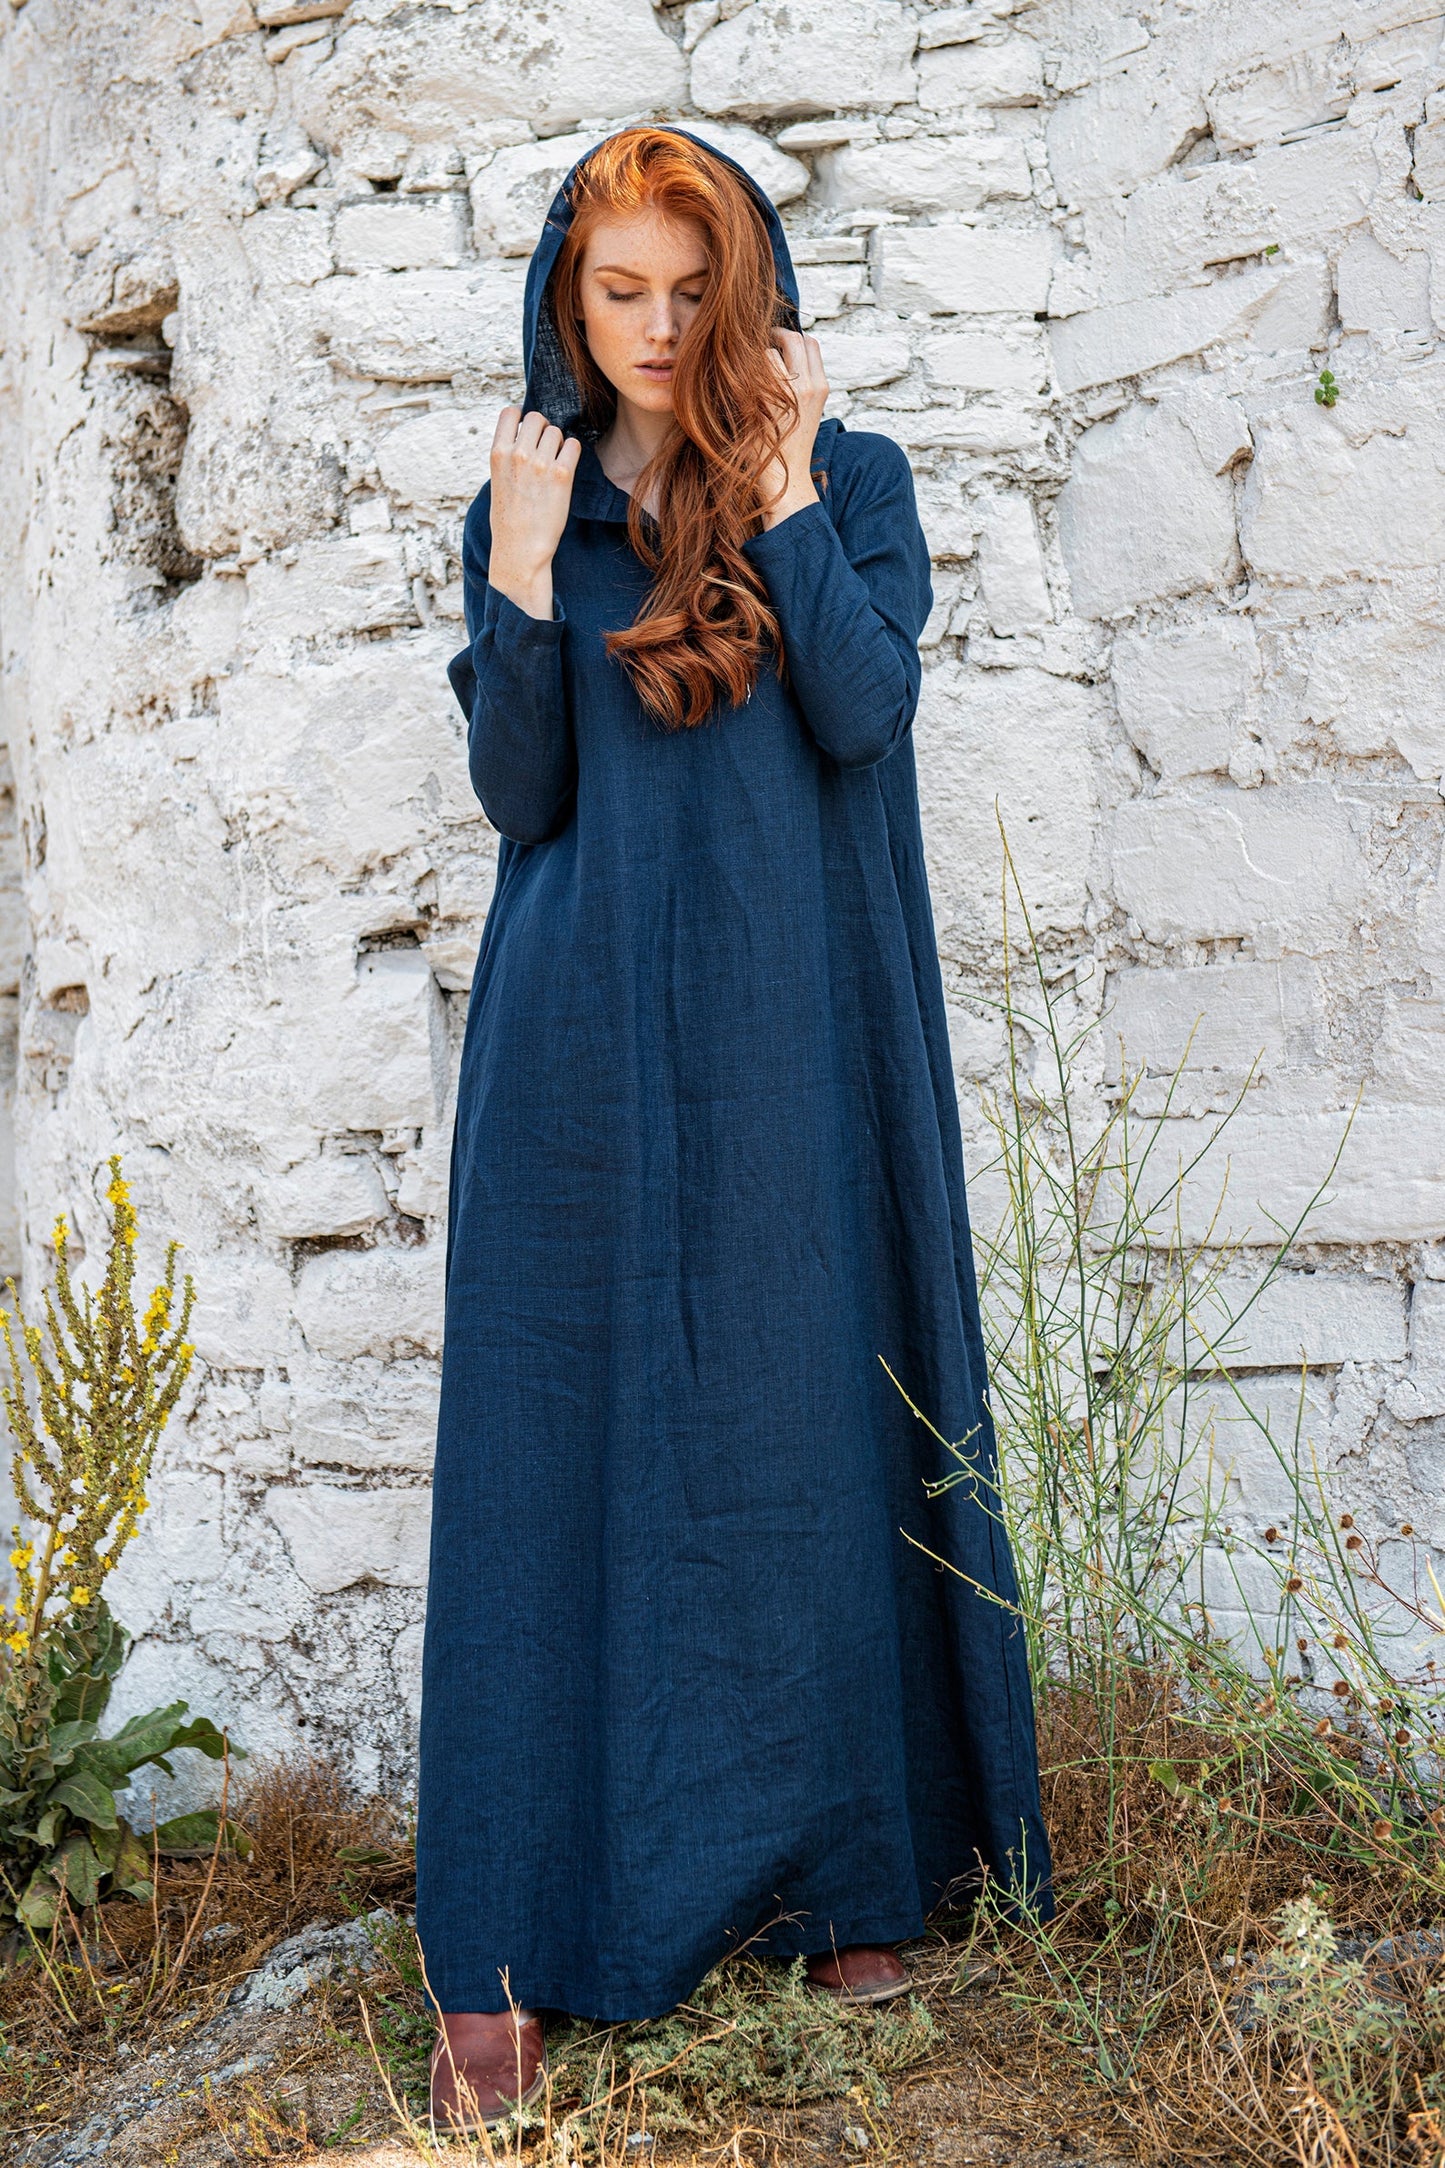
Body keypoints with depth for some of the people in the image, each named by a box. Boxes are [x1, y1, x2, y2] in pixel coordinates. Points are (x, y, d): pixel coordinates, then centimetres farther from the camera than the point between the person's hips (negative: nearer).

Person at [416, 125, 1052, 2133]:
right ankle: (506, 1953, 6)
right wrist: (521, 583, -9)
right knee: (566, 1438, -1)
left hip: (795, 1040, 0)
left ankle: (837, 1871, 20)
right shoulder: (531, 501, 12)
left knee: (808, 1423, 4)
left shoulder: (855, 477, 8)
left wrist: (784, 492, -11)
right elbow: (517, 796, 3)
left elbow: (863, 715, -7)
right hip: (589, 1044, 1)